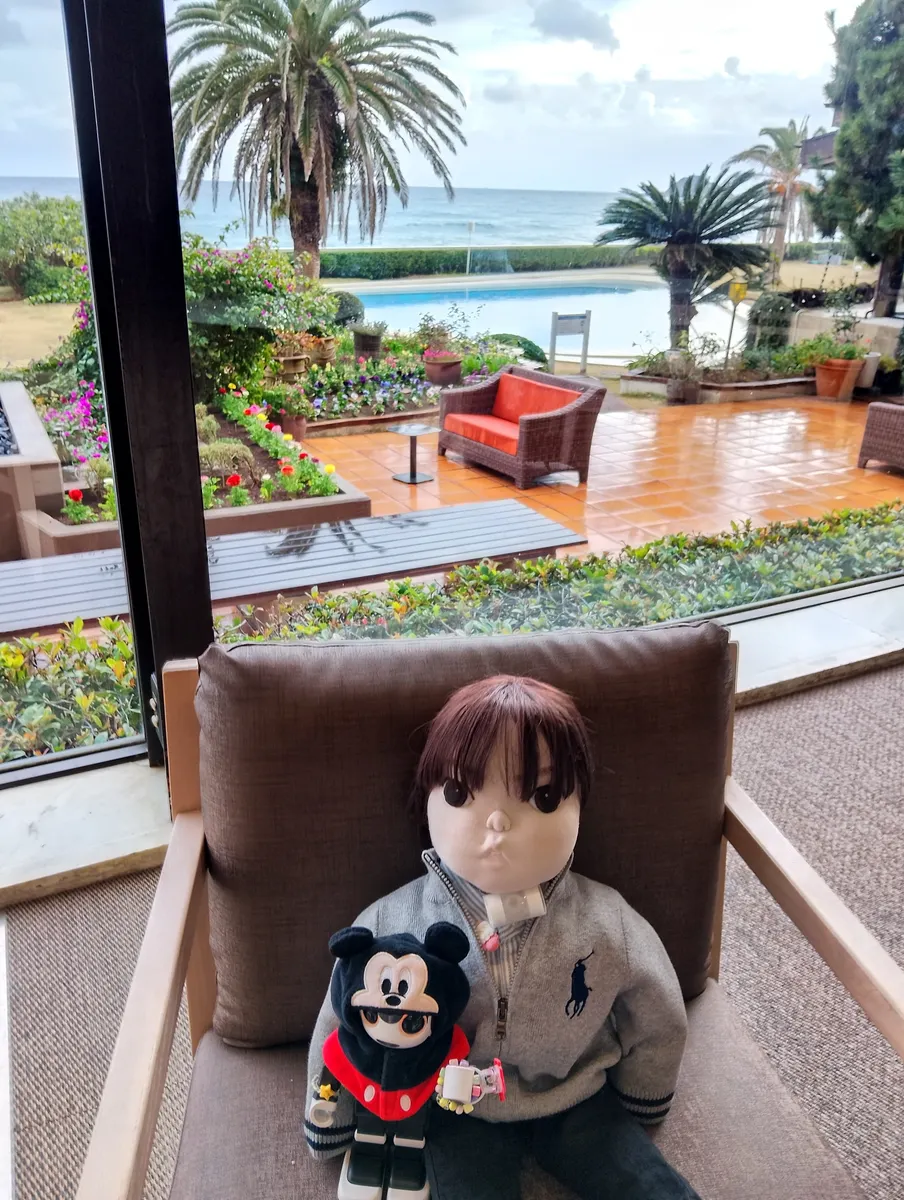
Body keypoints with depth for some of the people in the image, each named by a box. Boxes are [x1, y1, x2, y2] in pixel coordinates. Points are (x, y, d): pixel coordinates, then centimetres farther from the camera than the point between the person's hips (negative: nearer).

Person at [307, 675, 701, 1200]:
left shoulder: (608, 926, -22)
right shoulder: (390, 927, -23)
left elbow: (658, 1027, -1)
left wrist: (636, 1112, 11)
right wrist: (331, 1132, 7)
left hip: (579, 1101, 1)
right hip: (460, 1113, 0)